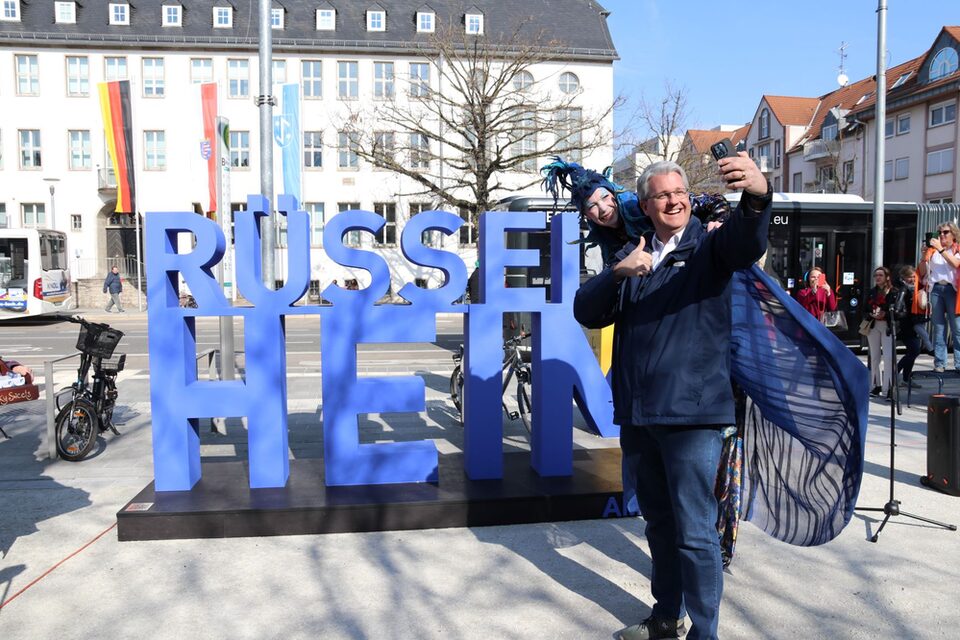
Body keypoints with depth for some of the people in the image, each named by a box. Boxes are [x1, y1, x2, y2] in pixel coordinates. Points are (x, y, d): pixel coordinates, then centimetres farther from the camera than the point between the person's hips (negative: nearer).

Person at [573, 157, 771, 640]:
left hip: (691, 412, -5)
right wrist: (619, 272, -15)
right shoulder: (631, 256, 13)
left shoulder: (707, 247, 1)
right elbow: (586, 312, 3)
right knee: (659, 524, 19)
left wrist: (757, 195, -44)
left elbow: (747, 241, -23)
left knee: (695, 532, -3)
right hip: (636, 414, 5)